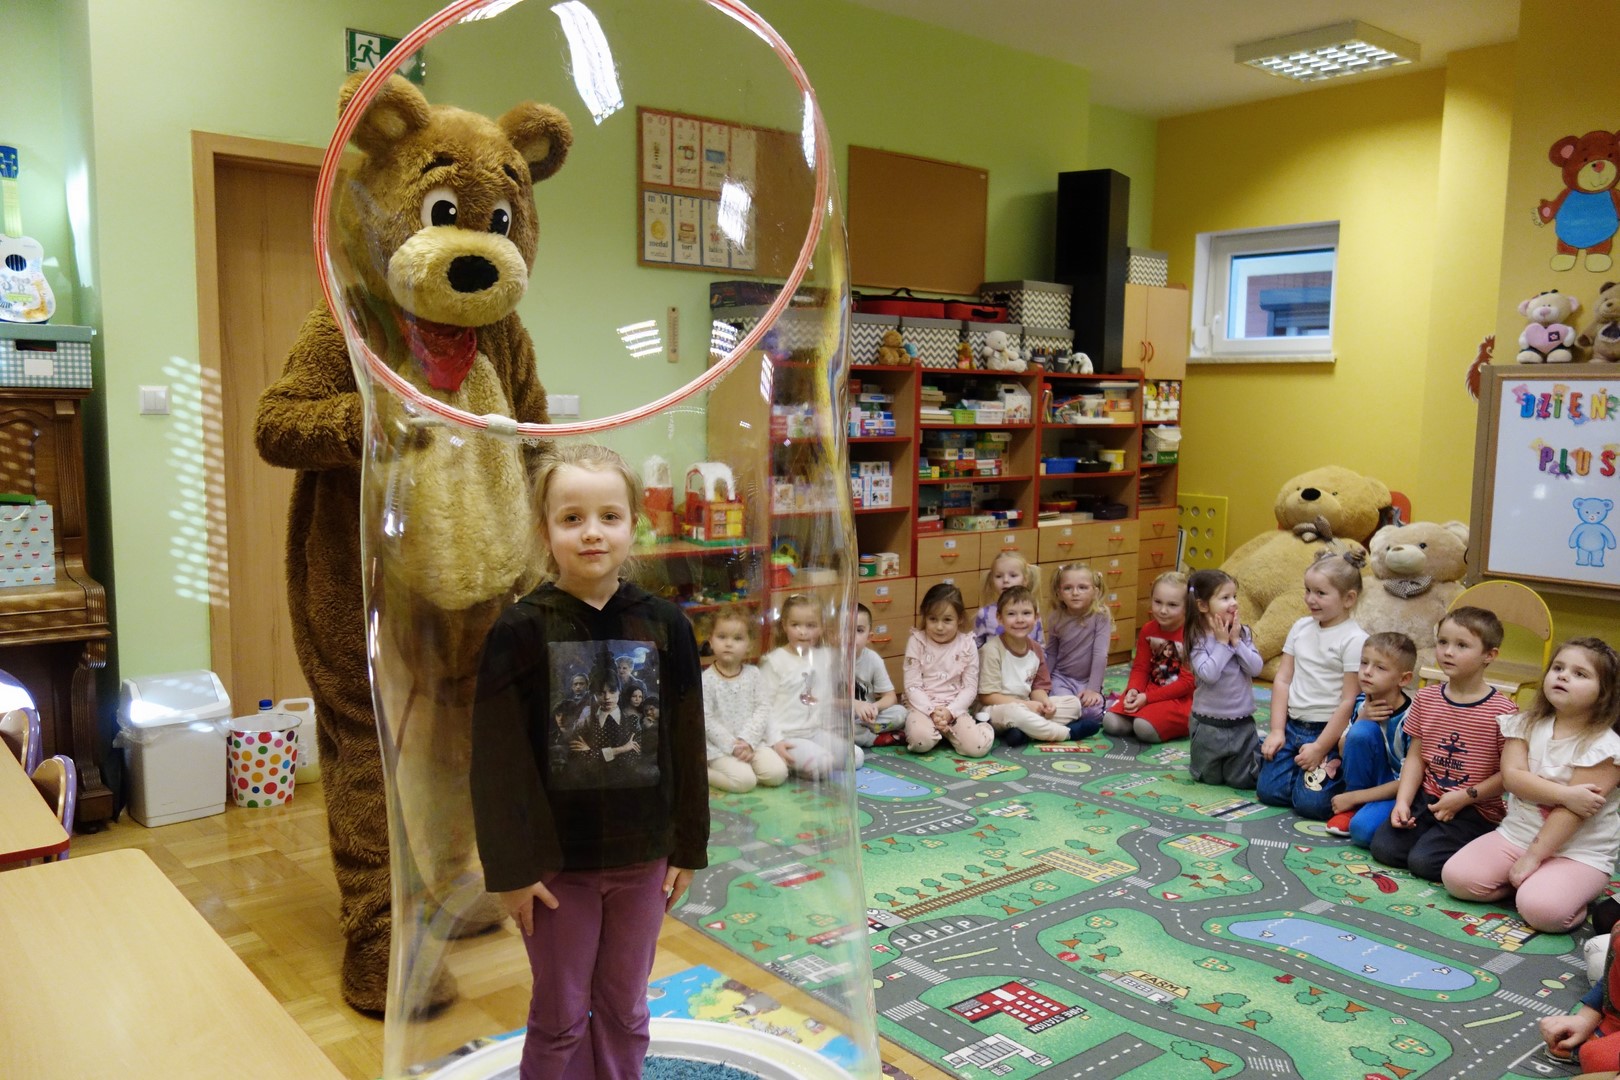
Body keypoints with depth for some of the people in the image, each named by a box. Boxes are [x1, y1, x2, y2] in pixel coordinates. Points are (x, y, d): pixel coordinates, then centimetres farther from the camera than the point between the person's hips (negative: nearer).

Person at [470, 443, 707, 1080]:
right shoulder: (519, 632, -12)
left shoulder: (664, 625, -5)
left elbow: (687, 744, 2)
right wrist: (510, 866, -10)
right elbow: (498, 761, -10)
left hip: (641, 857, 2)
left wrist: (688, 846, 5)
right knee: (561, 1017, 13)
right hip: (556, 860, -2)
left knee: (625, 1010, 18)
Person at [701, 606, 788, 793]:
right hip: (720, 746, -4)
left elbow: (761, 709, 0)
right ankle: (702, 773, -2)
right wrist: (732, 746, -16)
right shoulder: (706, 679, -7)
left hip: (752, 741, 4)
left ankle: (744, 768, 6)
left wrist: (747, 741, -14)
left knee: (777, 773, -17)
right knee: (744, 781, -25)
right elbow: (707, 721, -10)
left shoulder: (753, 674, 4)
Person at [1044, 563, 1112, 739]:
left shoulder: (1100, 616, -15)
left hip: (1087, 680, -1)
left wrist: (1093, 689, -21)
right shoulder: (1057, 618, -4)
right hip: (1061, 678, 1)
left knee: (1091, 711, -27)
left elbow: (1100, 654, -18)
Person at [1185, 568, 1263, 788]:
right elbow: (1208, 674, -25)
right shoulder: (1198, 639, -14)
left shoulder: (1243, 633, -2)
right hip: (1209, 723, -2)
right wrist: (1222, 643, -19)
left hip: (1242, 722, 2)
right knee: (1209, 778, 11)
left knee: (1241, 779, 7)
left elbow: (1256, 668, -10)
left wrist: (1236, 641, -16)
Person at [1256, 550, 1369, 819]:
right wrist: (1277, 731, 1)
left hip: (1329, 731, -6)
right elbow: (1282, 680, 8)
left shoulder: (1354, 640, -12)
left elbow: (1349, 701, -14)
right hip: (1293, 725, 6)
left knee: (1309, 802, -14)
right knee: (1267, 790, -2)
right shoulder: (1301, 628, 7)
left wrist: (1319, 748, -14)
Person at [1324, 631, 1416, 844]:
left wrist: (1352, 797, -16)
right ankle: (1353, 807, -6)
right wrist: (1360, 720, -17)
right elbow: (1343, 751, 0)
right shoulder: (1362, 705, -6)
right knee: (1362, 730, -25)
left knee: (1362, 828, -35)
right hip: (1372, 780, 5)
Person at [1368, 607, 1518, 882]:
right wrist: (1403, 801, -8)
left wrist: (1464, 797, -16)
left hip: (1476, 809, -5)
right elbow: (1415, 757, 4)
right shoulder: (1425, 699, 3)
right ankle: (1434, 831, 14)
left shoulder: (1502, 711, -13)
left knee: (1423, 861, -19)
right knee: (1383, 847, -9)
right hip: (1426, 797, 5)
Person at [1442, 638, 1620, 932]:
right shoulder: (1527, 724, 2)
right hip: (1516, 834, 5)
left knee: (1541, 909, -31)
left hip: (1579, 852, -5)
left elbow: (1572, 812, -18)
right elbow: (1512, 777, -10)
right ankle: (1526, 883, 8)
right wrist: (1565, 793, -25)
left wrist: (1532, 857, -18)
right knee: (1456, 876, -13)